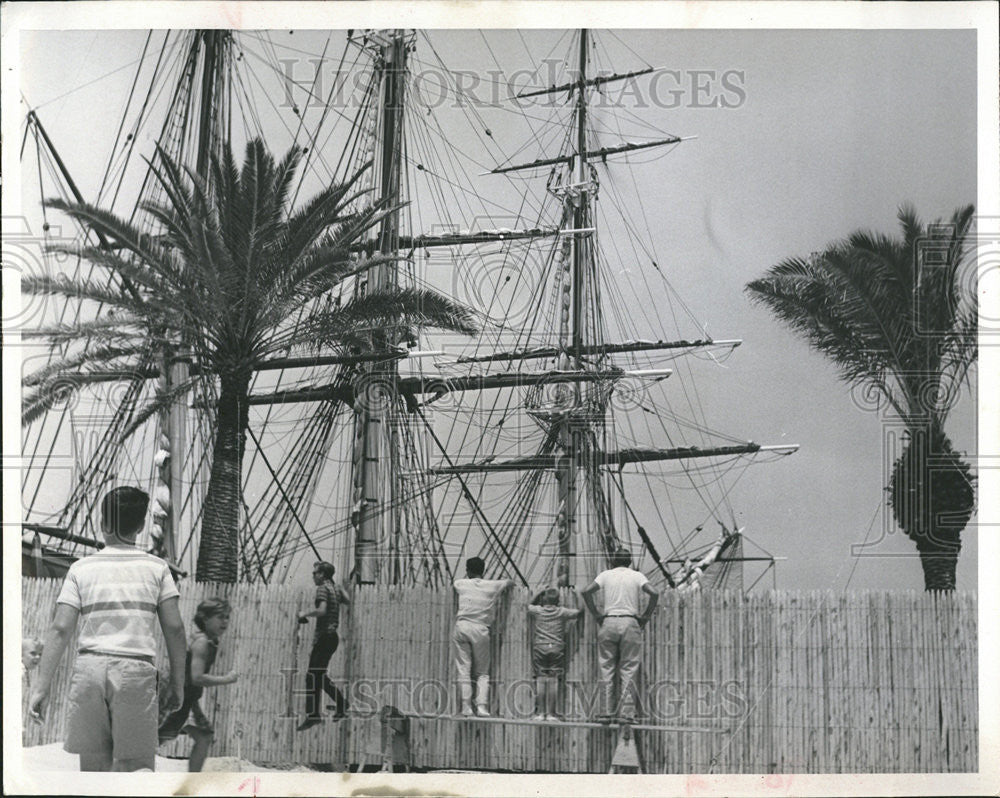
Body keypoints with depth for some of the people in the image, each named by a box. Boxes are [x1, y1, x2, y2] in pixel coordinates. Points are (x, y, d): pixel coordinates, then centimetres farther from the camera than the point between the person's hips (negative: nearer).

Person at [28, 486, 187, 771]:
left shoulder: (82, 568, 7)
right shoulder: (157, 568, 6)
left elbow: (60, 629, 1)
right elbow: (174, 629, 2)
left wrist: (41, 686, 2)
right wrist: (178, 684, 9)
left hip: (90, 665, 1)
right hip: (136, 671, -1)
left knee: (93, 769, 10)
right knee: (135, 768, -2)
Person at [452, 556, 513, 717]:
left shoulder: (461, 584, 8)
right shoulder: (492, 586, 9)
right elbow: (510, 582, 28)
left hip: (461, 626, 0)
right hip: (480, 630, 0)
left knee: (463, 670, 1)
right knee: (482, 673, 9)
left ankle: (466, 707, -5)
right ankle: (482, 706, -5)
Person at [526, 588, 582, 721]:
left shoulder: (538, 611, 4)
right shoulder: (562, 612, 1)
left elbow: (529, 606, 27)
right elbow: (578, 611, 13)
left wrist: (540, 594, 27)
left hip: (539, 647, 0)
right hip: (556, 648, 0)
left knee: (540, 679, 2)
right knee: (553, 680, 0)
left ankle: (540, 712, -1)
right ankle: (551, 713, -3)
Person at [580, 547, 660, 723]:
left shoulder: (606, 575, 8)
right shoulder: (637, 576, 5)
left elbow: (586, 592, -4)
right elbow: (654, 593, -8)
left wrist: (596, 614, 3)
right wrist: (646, 616, 1)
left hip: (608, 623, 1)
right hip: (630, 622, -1)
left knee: (606, 668, 5)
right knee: (629, 670, 1)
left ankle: (606, 712, 2)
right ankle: (627, 713, -3)